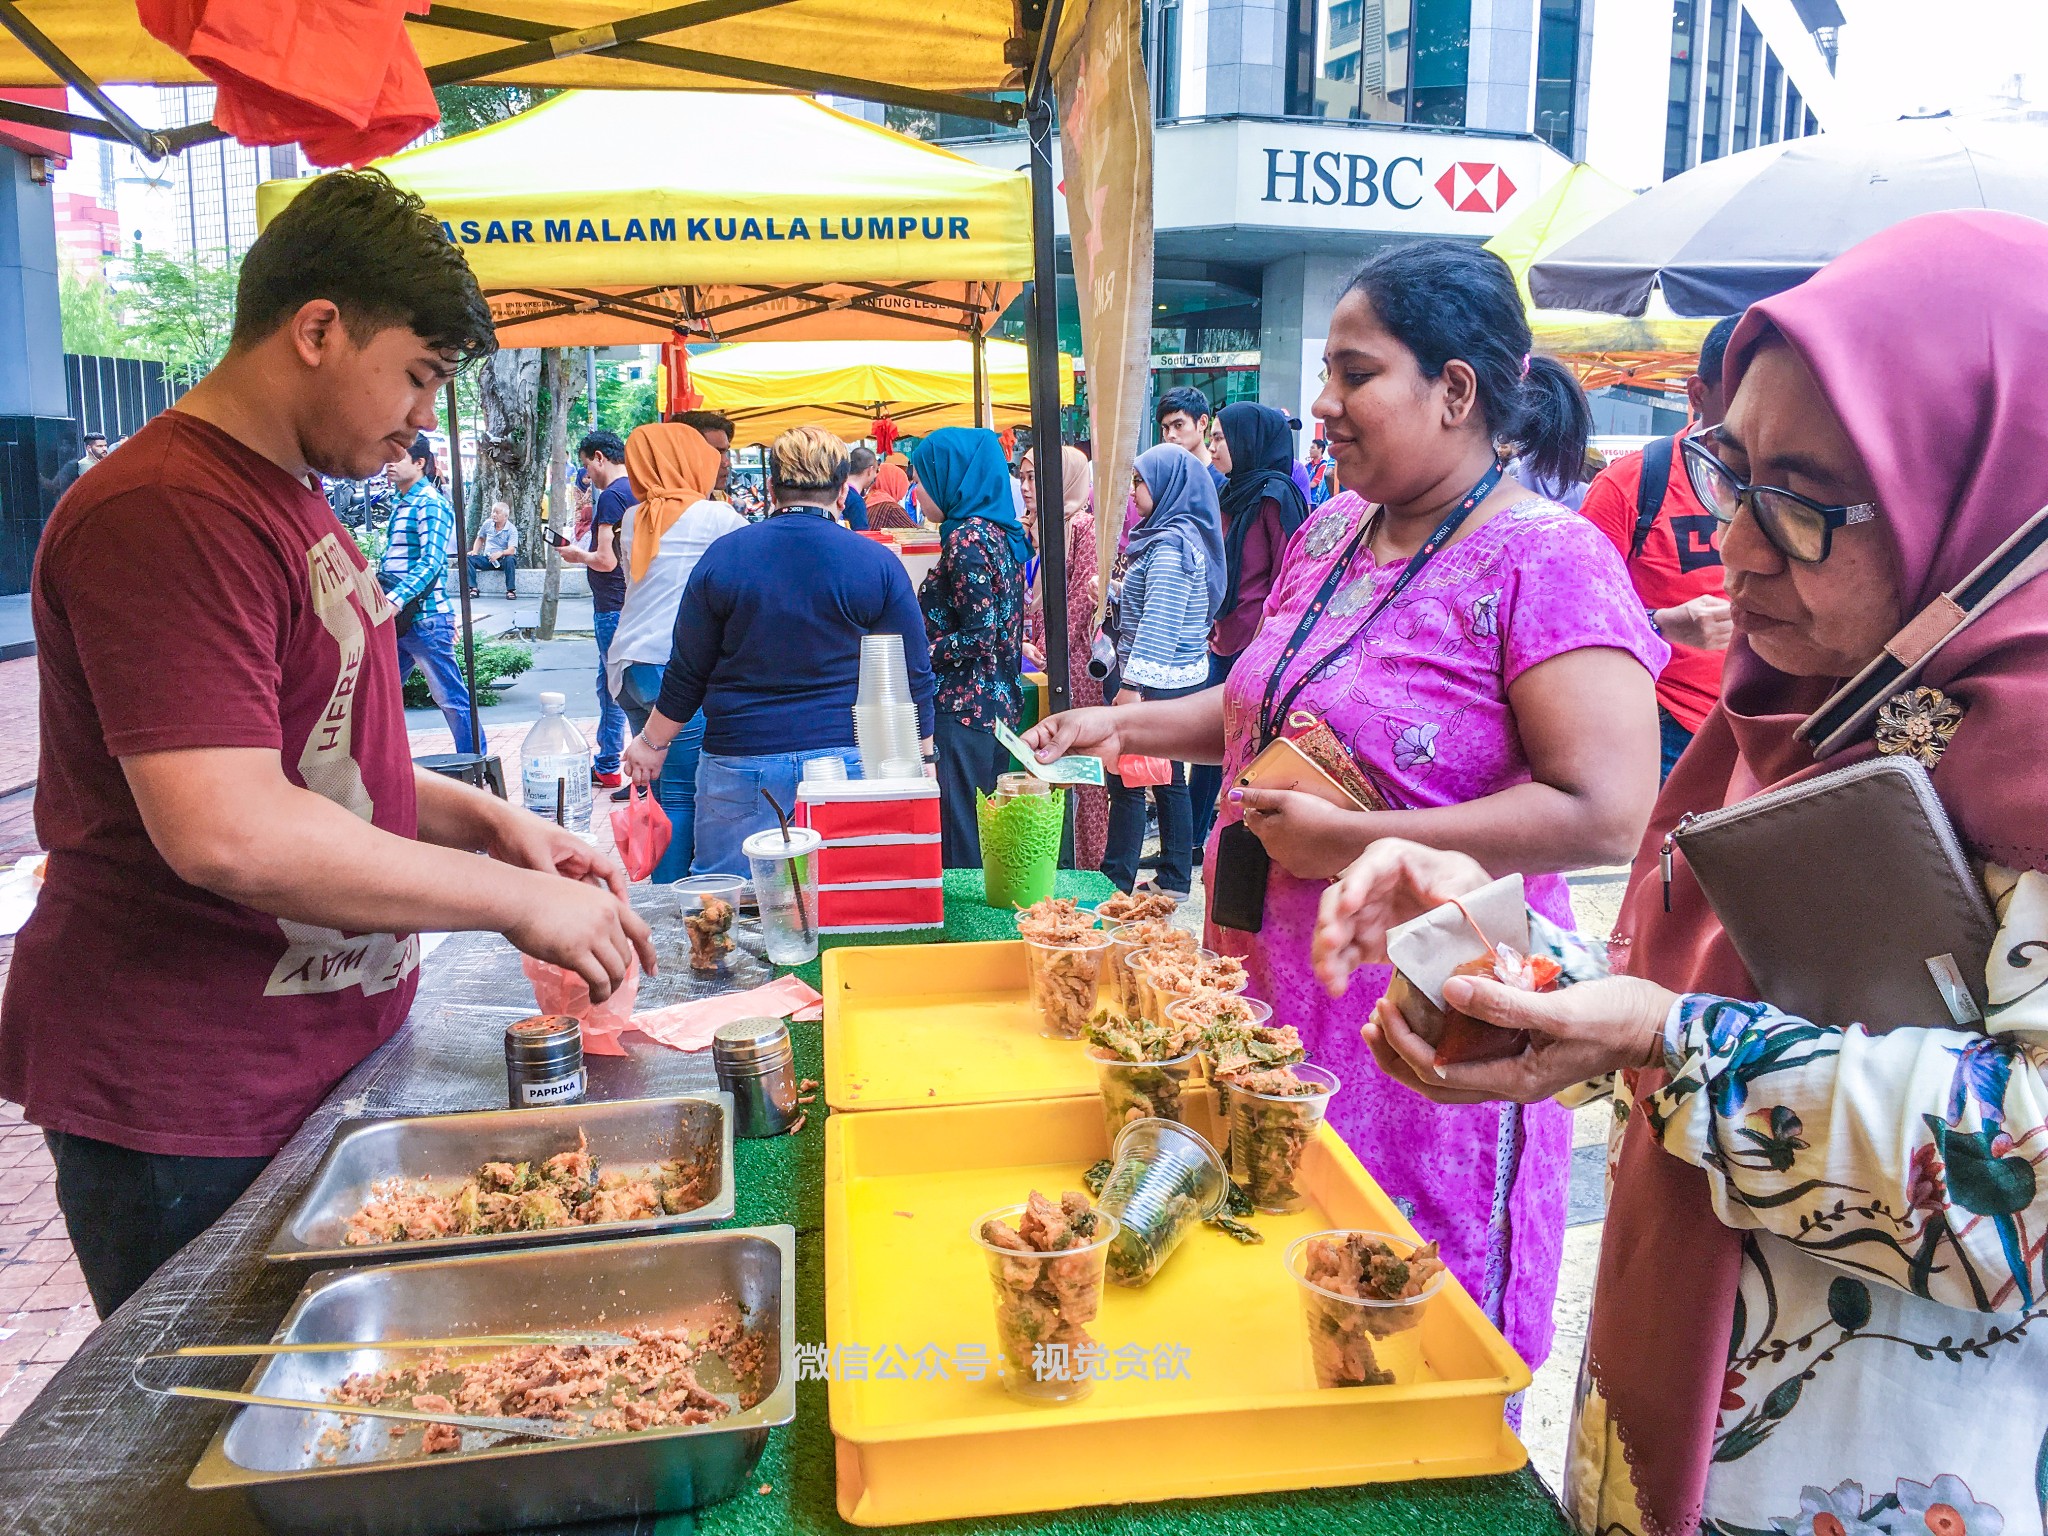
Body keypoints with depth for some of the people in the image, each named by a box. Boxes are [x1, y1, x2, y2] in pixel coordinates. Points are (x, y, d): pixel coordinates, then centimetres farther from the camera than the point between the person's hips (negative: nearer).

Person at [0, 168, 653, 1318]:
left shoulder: (292, 503, 14)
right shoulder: (165, 514, -19)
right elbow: (226, 830, -29)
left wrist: (489, 821, 4)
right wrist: (516, 898, -21)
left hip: (323, 1066, 9)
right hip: (185, 1108, -9)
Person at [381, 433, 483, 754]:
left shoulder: (430, 503, -10)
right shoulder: (401, 503, 17)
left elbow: (431, 563, -20)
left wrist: (396, 599, -30)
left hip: (423, 619, -9)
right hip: (396, 619, 9)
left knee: (452, 699, -1)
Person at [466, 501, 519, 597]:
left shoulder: (512, 530, -10)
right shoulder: (488, 524, 4)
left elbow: (511, 550, -22)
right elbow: (480, 539, 21)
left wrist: (500, 553, -43)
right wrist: (475, 551, 3)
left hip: (503, 559, -4)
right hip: (487, 559, 4)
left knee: (510, 559, -39)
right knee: (468, 558, -20)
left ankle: (511, 590, -31)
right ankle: (473, 589, -26)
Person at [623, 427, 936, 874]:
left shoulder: (723, 556, 0)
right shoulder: (879, 564, -2)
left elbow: (687, 675, 6)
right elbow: (914, 680, 1)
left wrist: (652, 742, 20)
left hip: (740, 766, 0)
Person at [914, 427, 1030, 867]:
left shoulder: (967, 539, -15)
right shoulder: (998, 531, 12)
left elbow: (978, 637, -20)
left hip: (962, 710, -10)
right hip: (997, 703, 10)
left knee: (960, 840, -3)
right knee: (987, 831, 16)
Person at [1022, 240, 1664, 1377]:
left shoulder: (1545, 561, -16)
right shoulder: (1334, 531, 8)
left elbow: (1609, 813, -24)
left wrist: (1354, 842, -23)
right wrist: (1129, 724, 7)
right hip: (1274, 1003, 7)